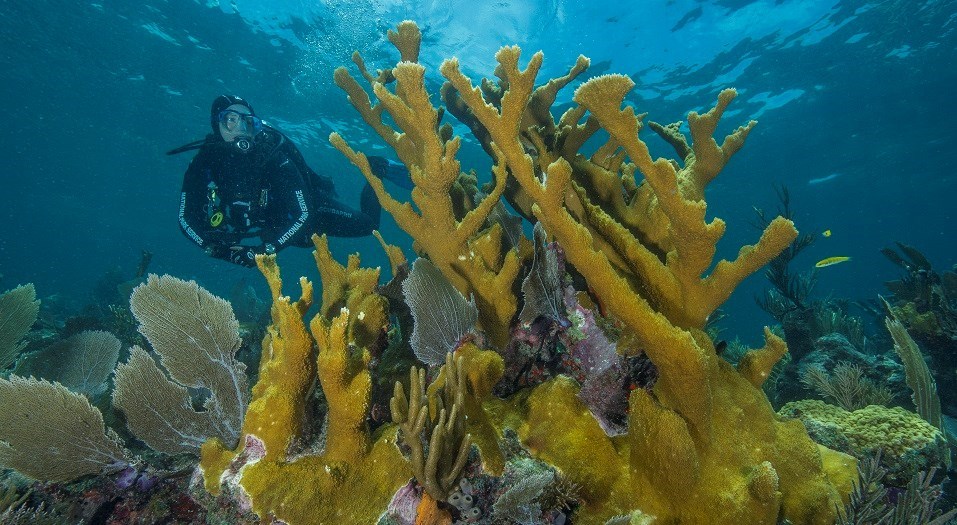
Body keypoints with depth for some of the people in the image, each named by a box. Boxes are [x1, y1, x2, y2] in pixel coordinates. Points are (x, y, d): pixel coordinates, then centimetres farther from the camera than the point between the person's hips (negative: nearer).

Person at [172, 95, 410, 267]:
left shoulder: (274, 159, -36)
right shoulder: (203, 162, -23)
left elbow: (303, 215, -40)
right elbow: (186, 218, -21)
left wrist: (269, 246, -51)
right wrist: (217, 248, -37)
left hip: (310, 210, -5)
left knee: (365, 224, -13)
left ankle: (376, 170, 13)